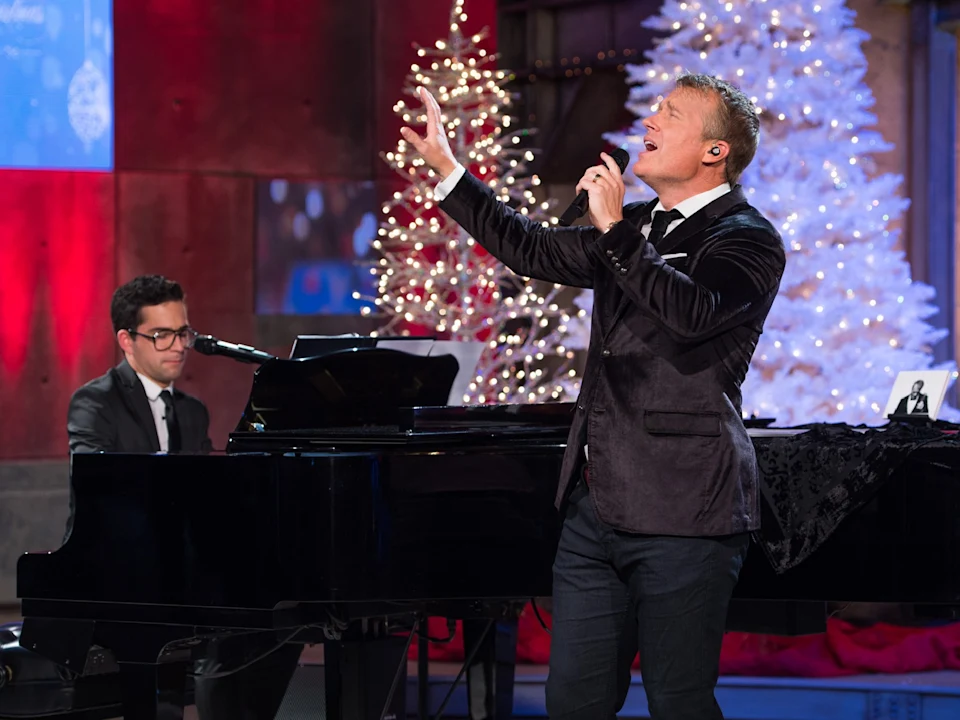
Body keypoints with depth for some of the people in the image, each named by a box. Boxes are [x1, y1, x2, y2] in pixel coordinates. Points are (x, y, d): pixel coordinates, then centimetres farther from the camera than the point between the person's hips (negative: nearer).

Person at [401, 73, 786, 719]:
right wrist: (445, 167, 27)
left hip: (681, 516, -8)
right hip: (596, 506, 8)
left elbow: (693, 312, -25)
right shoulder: (637, 231, 18)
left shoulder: (748, 240, -6)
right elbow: (532, 250, 28)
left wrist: (615, 230, -23)